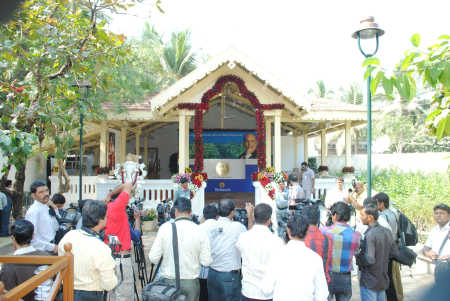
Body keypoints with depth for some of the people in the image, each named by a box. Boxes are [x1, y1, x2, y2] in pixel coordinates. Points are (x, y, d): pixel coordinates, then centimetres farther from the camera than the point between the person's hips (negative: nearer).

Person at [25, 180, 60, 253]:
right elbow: (31, 239, -20)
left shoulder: (47, 208, 6)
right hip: (40, 253, -7)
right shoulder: (33, 211, -16)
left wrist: (55, 209, -1)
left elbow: (56, 228, 9)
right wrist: (52, 247, -17)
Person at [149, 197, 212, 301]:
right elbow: (206, 262, -5)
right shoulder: (200, 231, -8)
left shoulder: (165, 227, -10)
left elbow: (153, 258, -8)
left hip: (169, 281, -1)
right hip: (191, 283, 1)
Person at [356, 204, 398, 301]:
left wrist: (357, 257, -9)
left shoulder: (369, 235, -23)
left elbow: (369, 260, -25)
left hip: (369, 282, -8)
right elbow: (393, 252, 9)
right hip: (383, 279, 8)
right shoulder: (387, 231, 2)